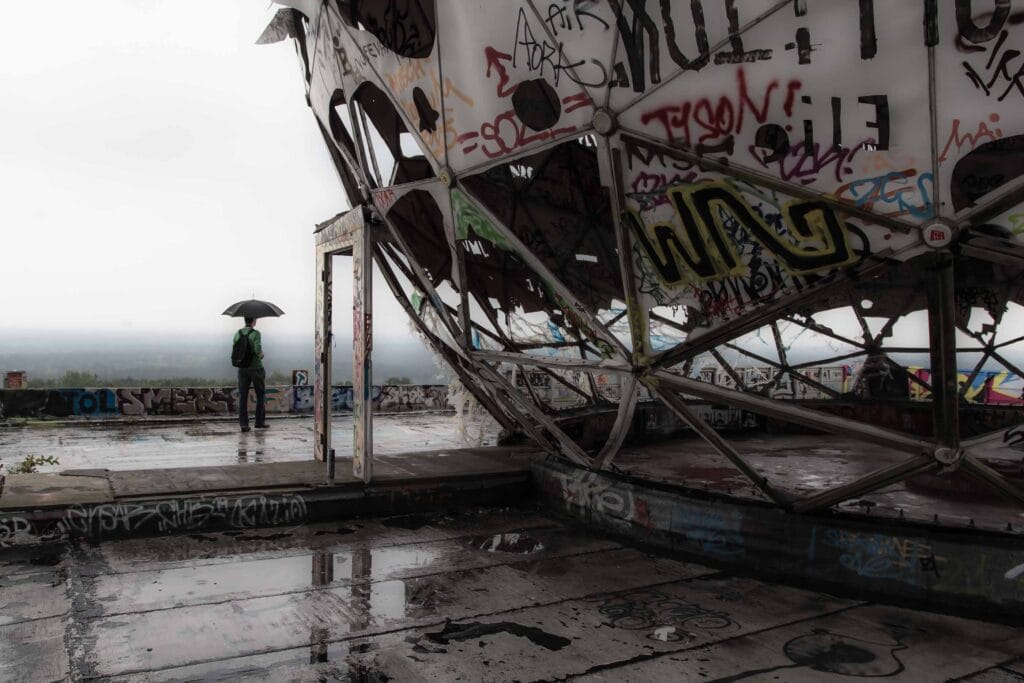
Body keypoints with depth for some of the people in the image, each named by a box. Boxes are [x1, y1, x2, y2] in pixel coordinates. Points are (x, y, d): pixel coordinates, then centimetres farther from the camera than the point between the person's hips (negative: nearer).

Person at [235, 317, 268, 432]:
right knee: (261, 395, 11)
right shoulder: (256, 333, -11)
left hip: (242, 369, 4)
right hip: (256, 368, -4)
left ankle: (243, 424, -2)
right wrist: (261, 355, -1)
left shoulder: (237, 333, 4)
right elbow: (258, 350, -23)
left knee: (243, 396, 4)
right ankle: (260, 421, 13)